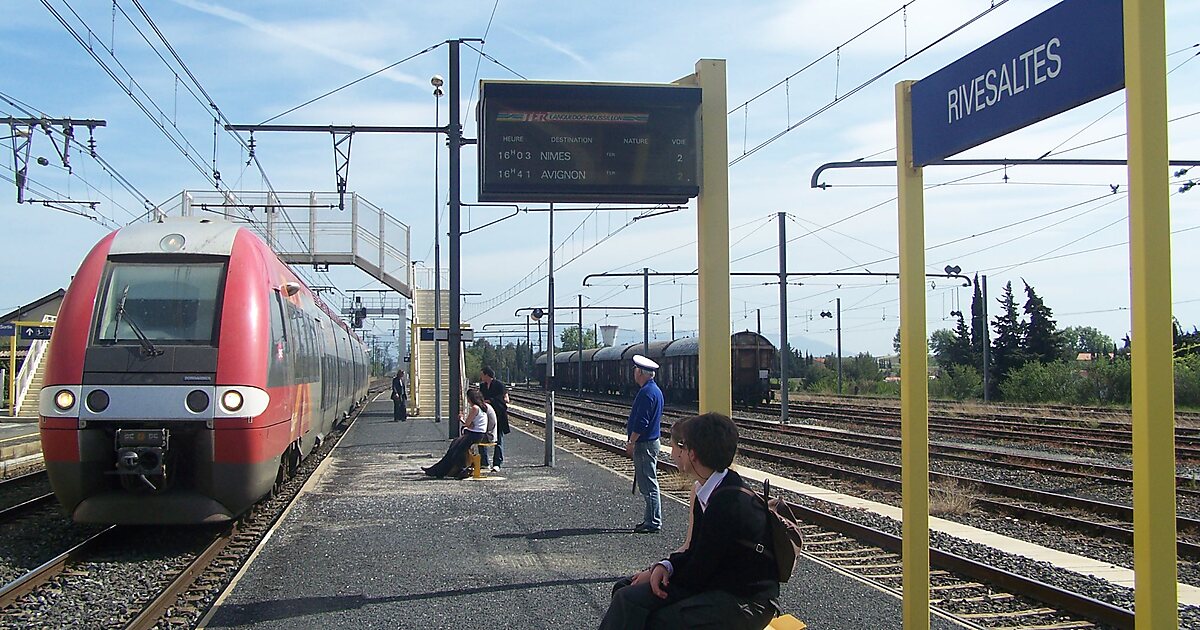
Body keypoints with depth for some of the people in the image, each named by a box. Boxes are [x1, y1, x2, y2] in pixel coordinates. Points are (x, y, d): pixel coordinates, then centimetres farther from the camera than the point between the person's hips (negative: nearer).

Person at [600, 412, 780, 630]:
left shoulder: (731, 503, -24)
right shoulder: (707, 492, 6)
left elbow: (698, 572, -17)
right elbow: (695, 552, 13)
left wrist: (656, 573, -2)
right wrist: (666, 566, -5)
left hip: (747, 602, -9)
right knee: (627, 595, -2)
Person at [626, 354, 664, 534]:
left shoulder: (646, 392, -18)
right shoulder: (655, 390, 15)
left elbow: (641, 423, -22)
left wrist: (631, 442, -16)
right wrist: (633, 440, 22)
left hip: (644, 444, -10)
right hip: (650, 442, 10)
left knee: (648, 485, -6)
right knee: (646, 484, 15)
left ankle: (653, 522, -3)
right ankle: (651, 519, 20)